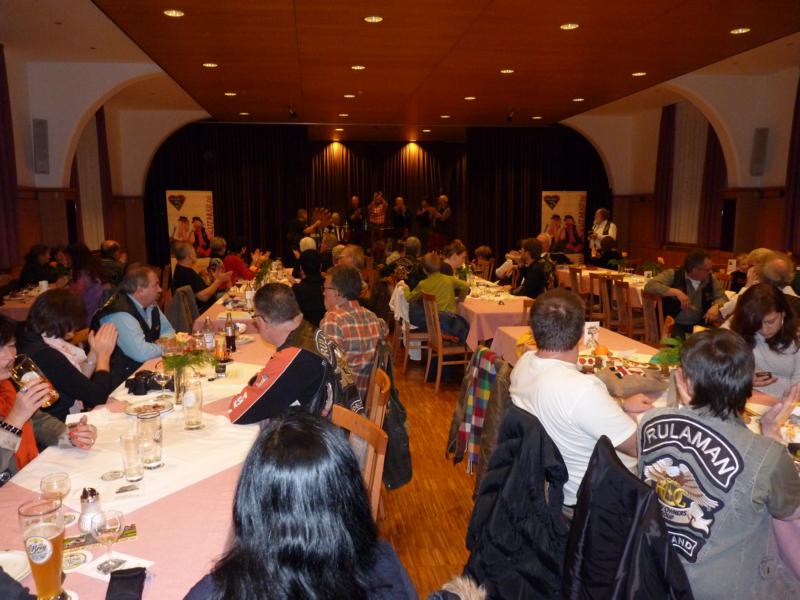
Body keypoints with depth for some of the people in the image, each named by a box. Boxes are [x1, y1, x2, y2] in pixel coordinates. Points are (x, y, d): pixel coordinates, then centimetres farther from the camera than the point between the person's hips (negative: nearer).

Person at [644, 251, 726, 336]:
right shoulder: (673, 275, -9)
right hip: (674, 324, -5)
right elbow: (649, 286, -20)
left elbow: (722, 297, 9)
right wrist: (676, 292, -27)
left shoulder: (710, 279, 6)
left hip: (699, 324, 5)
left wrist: (716, 306, -15)